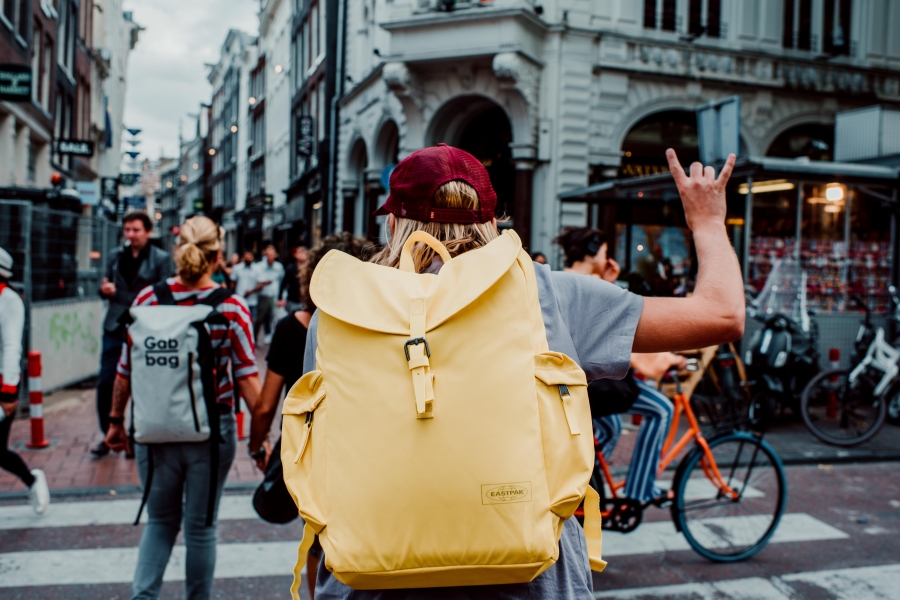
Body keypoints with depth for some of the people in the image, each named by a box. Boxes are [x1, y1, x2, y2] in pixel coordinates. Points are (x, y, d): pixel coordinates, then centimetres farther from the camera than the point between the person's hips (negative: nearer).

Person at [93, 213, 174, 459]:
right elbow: (107, 285, 20)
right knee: (105, 383, 2)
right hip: (115, 327, 4)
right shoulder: (116, 255, 11)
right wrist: (105, 290, -3)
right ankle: (109, 436, 18)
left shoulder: (162, 259, -2)